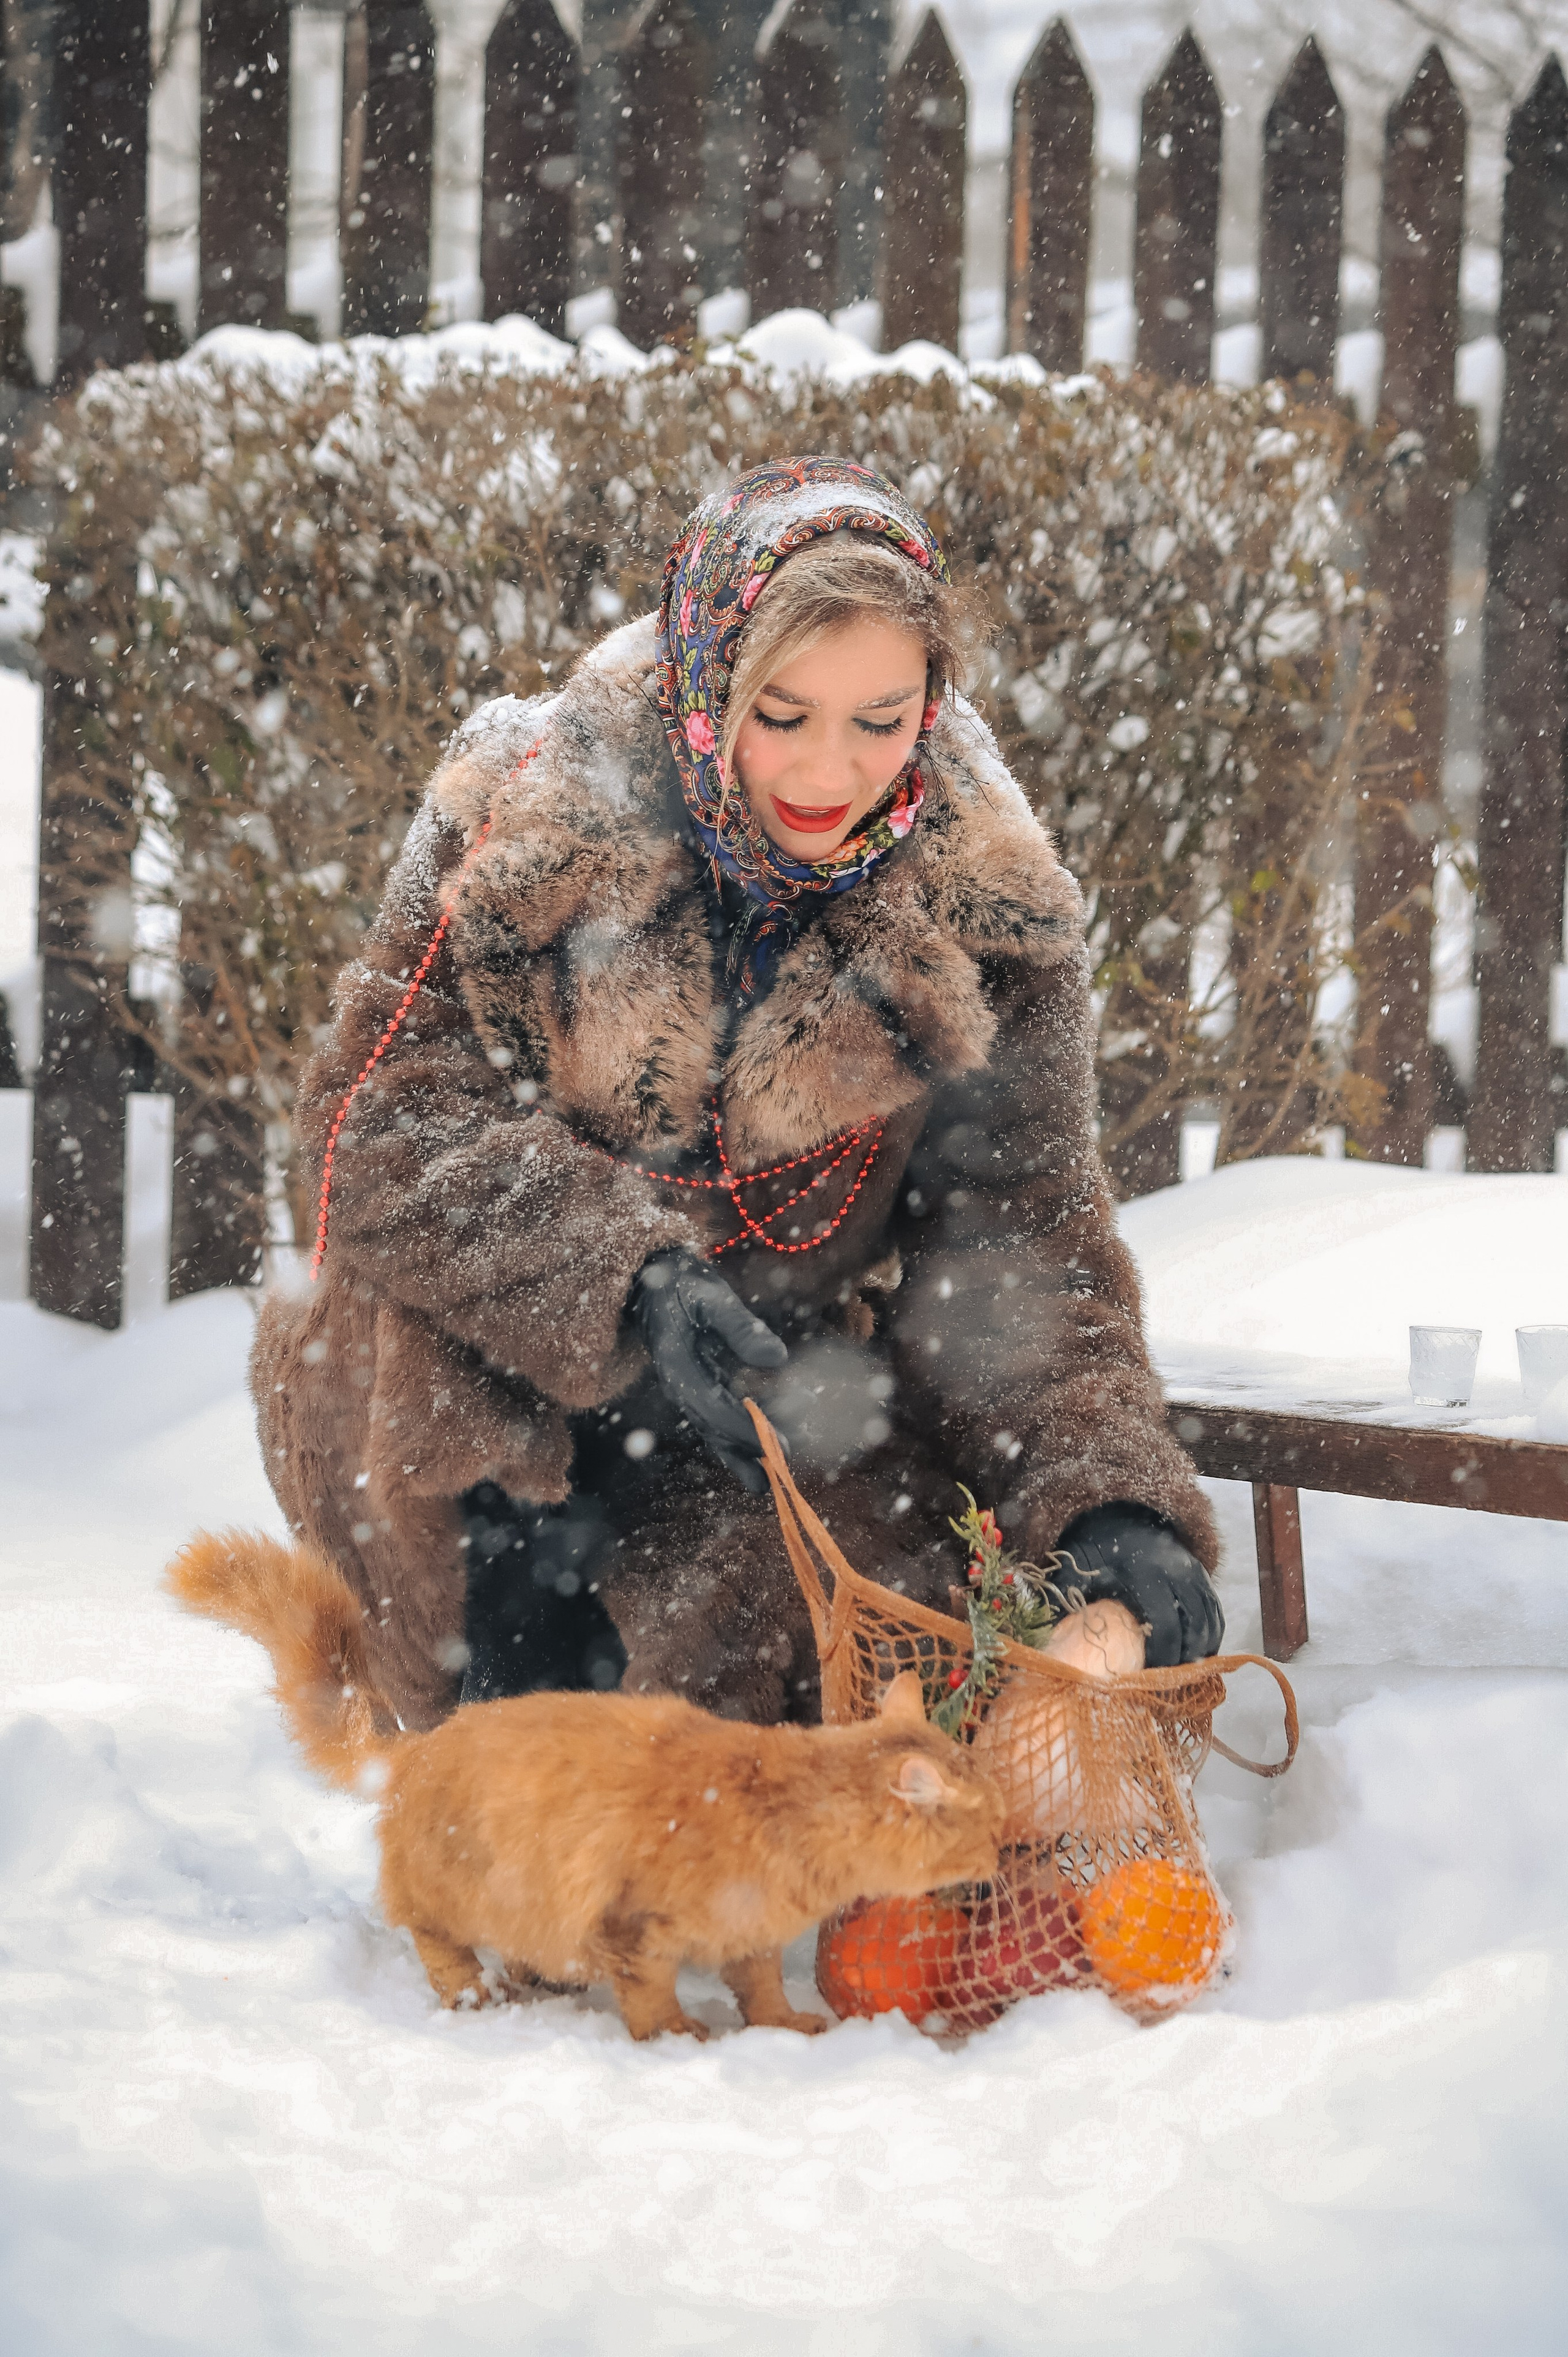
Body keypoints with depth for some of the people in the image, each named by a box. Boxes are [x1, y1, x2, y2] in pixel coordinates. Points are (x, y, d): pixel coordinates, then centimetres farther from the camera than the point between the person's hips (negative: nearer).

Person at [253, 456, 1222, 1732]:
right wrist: (629, 1287, -36)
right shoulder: (529, 819, -13)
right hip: (483, 1392, -1)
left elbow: (1016, 1231, -11)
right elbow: (387, 1124, -20)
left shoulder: (981, 909, -6)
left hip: (778, 1388, 2)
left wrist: (1110, 1493, -28)